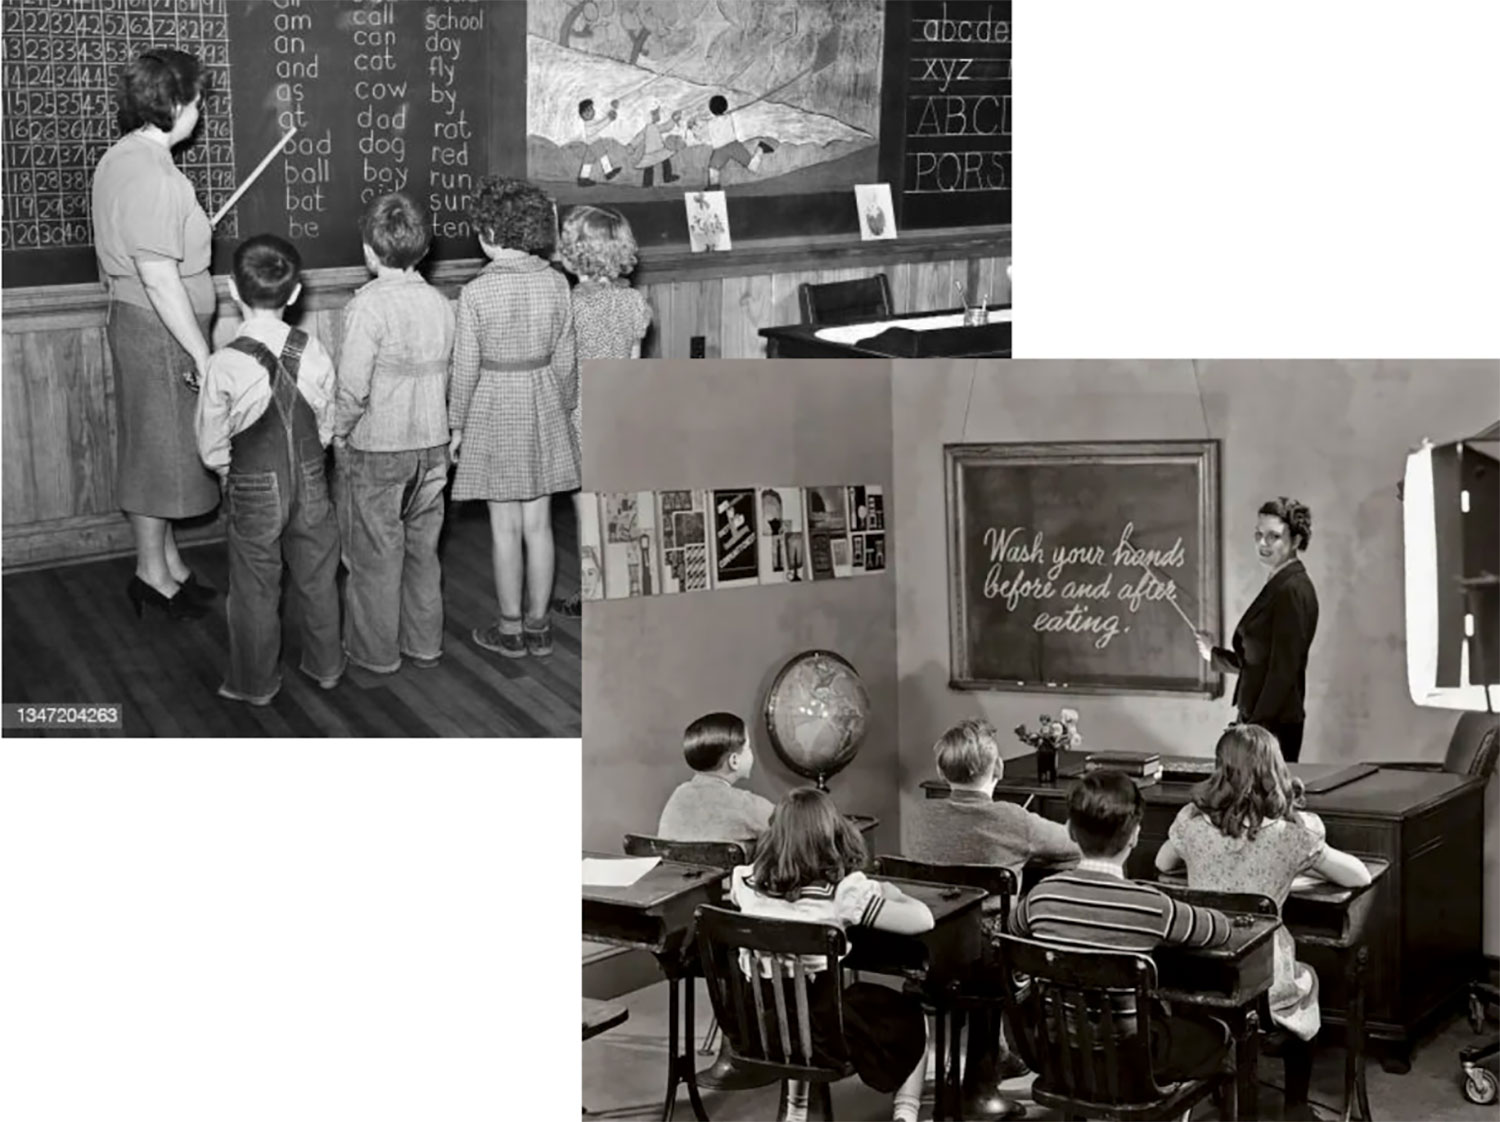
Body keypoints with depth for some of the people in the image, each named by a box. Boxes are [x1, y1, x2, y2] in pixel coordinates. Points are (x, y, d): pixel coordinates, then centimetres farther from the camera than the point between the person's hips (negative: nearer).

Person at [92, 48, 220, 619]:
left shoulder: (116, 159, 9)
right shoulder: (155, 177, -23)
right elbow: (160, 279, -25)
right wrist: (202, 356, -22)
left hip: (132, 317, 10)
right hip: (159, 331, -10)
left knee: (152, 450, 16)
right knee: (157, 451, 2)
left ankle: (168, 563, 26)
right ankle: (153, 572, 13)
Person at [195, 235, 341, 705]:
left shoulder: (225, 364, -19)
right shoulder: (313, 352, -11)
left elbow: (212, 446, -10)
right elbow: (326, 426, 0)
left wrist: (232, 473, 9)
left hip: (255, 490, -3)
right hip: (310, 481, 3)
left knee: (254, 588, 12)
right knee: (316, 577, 19)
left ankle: (255, 683, 25)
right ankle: (325, 665, 35)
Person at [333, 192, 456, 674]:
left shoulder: (367, 305, -18)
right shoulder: (441, 304, 0)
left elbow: (353, 388, -19)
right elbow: (448, 377, 7)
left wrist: (339, 435, -5)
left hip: (376, 449, -5)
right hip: (432, 444, 6)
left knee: (375, 552, 8)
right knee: (423, 547, 17)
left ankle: (376, 651, 18)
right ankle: (425, 643, 27)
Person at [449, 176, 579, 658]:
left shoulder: (476, 293, -15)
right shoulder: (555, 283, -4)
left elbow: (466, 367, -10)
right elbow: (565, 358, 3)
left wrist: (457, 425, 2)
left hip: (494, 407, -4)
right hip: (543, 404, 4)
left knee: (505, 527, 5)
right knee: (539, 523, 11)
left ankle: (511, 629, 14)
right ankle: (538, 625, 20)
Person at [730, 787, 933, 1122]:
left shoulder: (746, 881, -2)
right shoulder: (841, 892, -16)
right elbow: (922, 920, -17)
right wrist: (891, 893, 5)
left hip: (753, 1024, 4)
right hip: (820, 1030, -4)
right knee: (911, 1017, 22)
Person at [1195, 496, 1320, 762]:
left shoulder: (1292, 591, -14)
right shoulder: (1277, 585, 13)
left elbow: (1283, 671, -18)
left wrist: (1257, 727, -18)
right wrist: (1214, 654, 11)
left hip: (1274, 724, -9)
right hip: (1259, 718, 9)